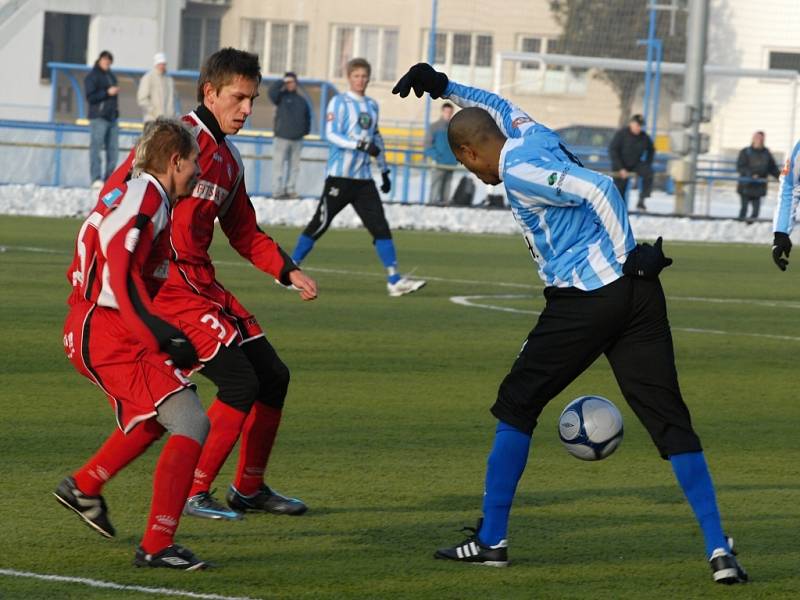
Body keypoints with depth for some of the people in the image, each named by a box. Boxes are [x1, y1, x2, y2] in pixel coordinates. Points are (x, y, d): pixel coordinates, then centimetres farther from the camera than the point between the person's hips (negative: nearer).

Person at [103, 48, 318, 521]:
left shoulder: (228, 157, 16)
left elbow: (244, 233, 24)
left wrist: (289, 272, 11)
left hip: (204, 286, 9)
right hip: (166, 285, -9)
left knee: (273, 376, 10)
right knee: (240, 383, -15)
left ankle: (250, 489, 24)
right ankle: (193, 493, -5)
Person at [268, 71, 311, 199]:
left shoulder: (301, 101, 16)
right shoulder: (281, 97, 4)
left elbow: (307, 117, 22)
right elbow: (272, 91, -17)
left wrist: (306, 130, 11)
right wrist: (283, 82, -12)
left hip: (297, 139, 4)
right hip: (282, 137, -4)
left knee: (294, 166, 4)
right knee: (279, 164, -6)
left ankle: (291, 189, 8)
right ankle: (278, 189, -6)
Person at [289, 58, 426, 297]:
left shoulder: (372, 105, 17)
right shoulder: (339, 102, -4)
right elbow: (331, 134, -15)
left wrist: (384, 170, 24)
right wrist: (361, 145, -26)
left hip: (363, 179, 6)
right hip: (339, 176, -6)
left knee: (380, 226, -4)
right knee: (320, 224, -4)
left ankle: (394, 280, -9)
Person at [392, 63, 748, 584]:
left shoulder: (518, 171, -7)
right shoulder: (533, 134, 18)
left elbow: (598, 189, -20)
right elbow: (498, 108, 41)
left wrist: (628, 256, -15)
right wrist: (444, 87, 34)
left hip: (584, 300, -8)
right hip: (637, 293, 8)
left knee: (517, 404, 10)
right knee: (670, 419, 2)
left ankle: (492, 539, 14)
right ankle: (719, 550, -8)